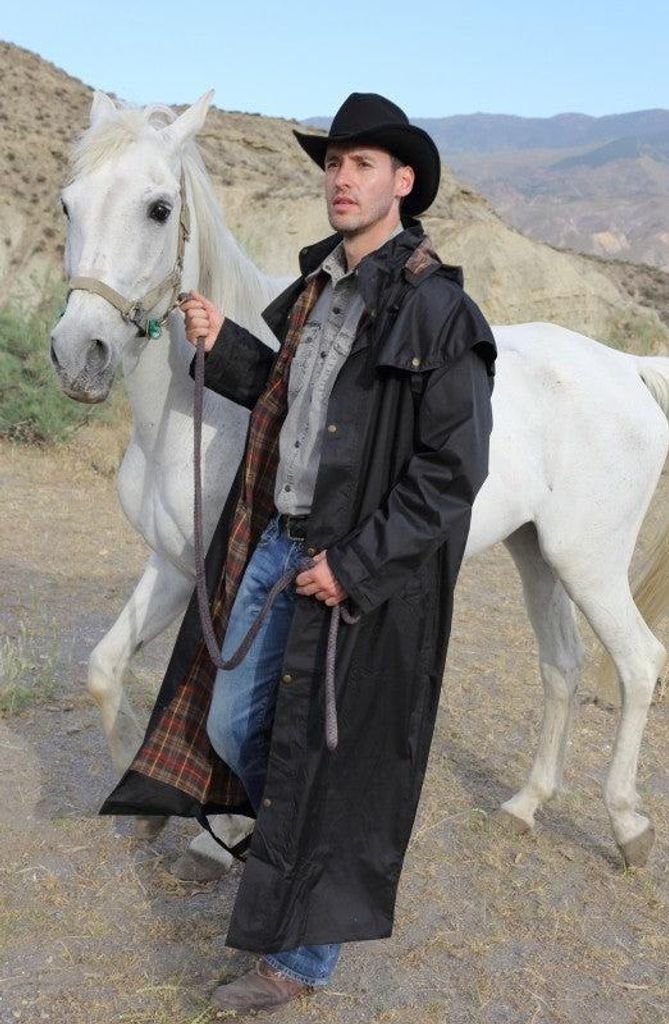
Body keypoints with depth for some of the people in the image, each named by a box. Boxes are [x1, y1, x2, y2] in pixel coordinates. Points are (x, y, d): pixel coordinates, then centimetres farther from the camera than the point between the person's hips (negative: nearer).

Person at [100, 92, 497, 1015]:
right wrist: (224, 346, 2)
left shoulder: (437, 308, -16)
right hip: (273, 542, 7)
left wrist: (355, 565, -19)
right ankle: (290, 838, 47)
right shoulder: (315, 287, 8)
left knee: (326, 755, 5)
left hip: (359, 572, -7)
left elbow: (451, 471, -17)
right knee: (230, 725, 17)